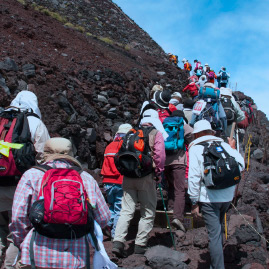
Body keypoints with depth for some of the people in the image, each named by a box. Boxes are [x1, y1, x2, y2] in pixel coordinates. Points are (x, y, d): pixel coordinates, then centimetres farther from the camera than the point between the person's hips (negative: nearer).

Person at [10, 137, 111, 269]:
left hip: (38, 257, -2)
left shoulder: (31, 175, 0)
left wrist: (22, 245, 12)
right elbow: (103, 218, 8)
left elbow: (18, 216, -5)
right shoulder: (86, 178, 6)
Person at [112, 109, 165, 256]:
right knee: (148, 212, 8)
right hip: (146, 177, -4)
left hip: (128, 177, 4)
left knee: (126, 211, 7)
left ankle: (118, 241, -5)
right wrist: (159, 172, 1)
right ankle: (140, 244, 10)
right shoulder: (156, 134, 3)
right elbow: (159, 155, -9)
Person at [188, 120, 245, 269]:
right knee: (218, 229, 24)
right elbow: (240, 165, 5)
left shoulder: (195, 148, -3)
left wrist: (194, 202, -5)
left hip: (209, 198, -5)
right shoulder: (224, 145, 7)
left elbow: (194, 177, -10)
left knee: (214, 234, -1)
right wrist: (233, 149, 21)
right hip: (227, 196, 5)